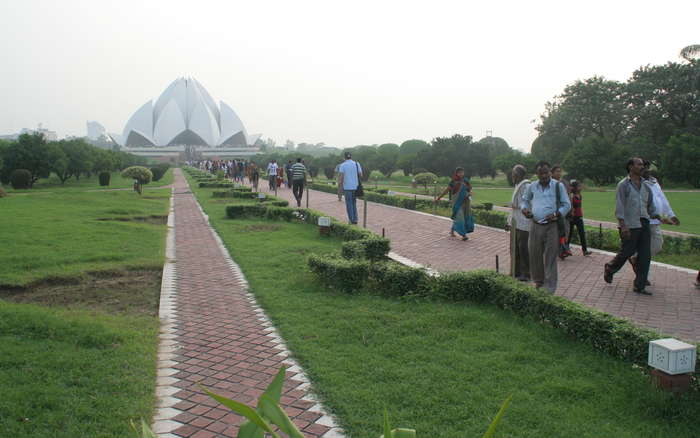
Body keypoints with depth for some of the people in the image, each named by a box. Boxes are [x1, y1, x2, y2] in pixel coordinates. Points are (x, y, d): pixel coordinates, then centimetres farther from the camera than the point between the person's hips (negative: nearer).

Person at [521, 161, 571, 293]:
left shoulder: (558, 186, -3)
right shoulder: (532, 187, 7)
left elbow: (567, 205, 1)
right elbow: (525, 200, 23)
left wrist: (556, 214, -15)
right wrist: (525, 209, 2)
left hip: (552, 226, -4)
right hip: (535, 225, 4)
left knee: (550, 258, -2)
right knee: (534, 255, 11)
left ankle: (550, 289, 4)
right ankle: (538, 281, 32)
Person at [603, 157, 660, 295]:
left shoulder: (646, 186, 15)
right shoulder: (623, 185, -3)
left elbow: (651, 206, 20)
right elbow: (619, 207, -10)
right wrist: (623, 226, -18)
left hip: (644, 225, 6)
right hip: (630, 226, -6)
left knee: (645, 256, 2)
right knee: (626, 252, -1)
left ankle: (640, 286, 10)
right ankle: (609, 268, 28)